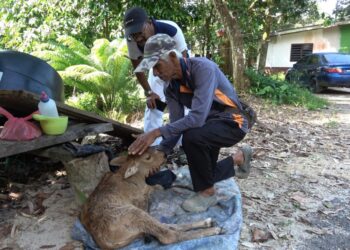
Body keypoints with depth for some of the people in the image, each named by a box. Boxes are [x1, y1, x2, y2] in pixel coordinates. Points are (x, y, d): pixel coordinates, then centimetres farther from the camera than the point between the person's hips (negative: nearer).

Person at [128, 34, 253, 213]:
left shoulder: (202, 67, -29)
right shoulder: (170, 87, -5)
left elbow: (197, 117, -38)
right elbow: (177, 124, -2)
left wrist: (157, 132, -39)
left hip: (232, 121, -8)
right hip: (207, 124, 8)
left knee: (192, 137, -35)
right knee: (203, 176, 11)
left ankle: (207, 193, -12)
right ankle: (239, 158, 35)